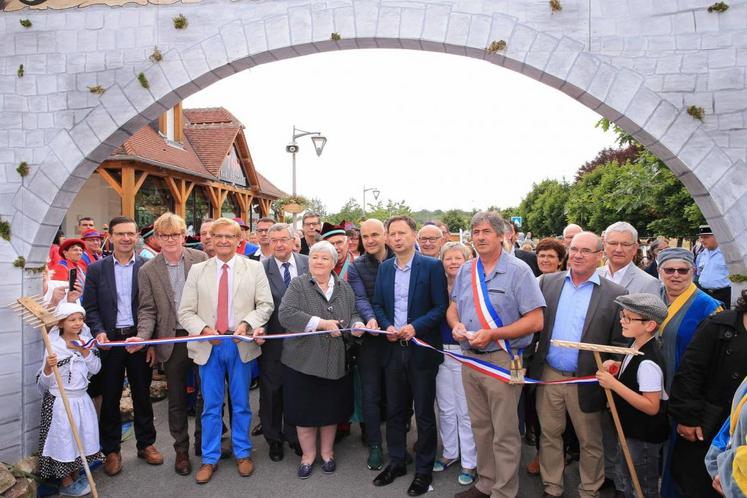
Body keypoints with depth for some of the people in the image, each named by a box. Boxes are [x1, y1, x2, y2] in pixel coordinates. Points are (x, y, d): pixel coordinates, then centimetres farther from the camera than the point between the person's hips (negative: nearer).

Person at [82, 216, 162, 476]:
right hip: (110, 341, 0)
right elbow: (90, 307, 2)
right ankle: (111, 450, 25)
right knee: (110, 398, 10)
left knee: (142, 394, 12)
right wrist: (99, 332, -14)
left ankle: (146, 444, 27)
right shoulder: (96, 269, 2)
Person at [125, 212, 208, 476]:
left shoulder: (201, 259, -2)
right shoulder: (147, 270, 0)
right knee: (176, 399, 12)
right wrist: (143, 336, -17)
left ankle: (204, 440, 32)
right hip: (172, 341, 0)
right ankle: (181, 449, 29)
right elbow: (147, 310, 0)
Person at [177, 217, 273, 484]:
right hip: (208, 345, 1)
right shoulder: (197, 270, 4)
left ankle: (243, 453, 30)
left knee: (241, 404, 13)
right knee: (211, 406, 11)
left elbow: (265, 305, -3)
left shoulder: (254, 268, 1)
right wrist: (204, 329, -17)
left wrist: (247, 323, -20)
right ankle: (210, 458, 26)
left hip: (241, 344, 0)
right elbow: (185, 311, 1)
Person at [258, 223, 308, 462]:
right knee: (271, 390, 13)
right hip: (272, 338, -1)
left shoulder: (308, 264, -2)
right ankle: (273, 439, 33)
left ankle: (294, 437, 36)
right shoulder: (260, 269, -7)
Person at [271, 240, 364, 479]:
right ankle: (308, 454, 29)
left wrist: (357, 324, -10)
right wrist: (321, 323, -21)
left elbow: (353, 314, 14)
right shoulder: (298, 284, -5)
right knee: (305, 410, 8)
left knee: (331, 409, 14)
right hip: (304, 359, -3)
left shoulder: (344, 287, 8)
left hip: (336, 361, 3)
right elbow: (285, 314, -17)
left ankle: (327, 452, 34)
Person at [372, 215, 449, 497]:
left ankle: (424, 470, 24)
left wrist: (415, 327, -21)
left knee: (424, 413, 8)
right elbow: (377, 304, 11)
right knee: (394, 410, 15)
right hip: (392, 349, 5)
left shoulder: (432, 266, -8)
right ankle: (396, 463, 32)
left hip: (422, 349, -4)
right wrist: (387, 326, -7)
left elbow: (441, 306, -10)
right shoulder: (384, 268, 7)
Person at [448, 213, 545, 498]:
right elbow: (453, 308, 16)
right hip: (470, 357, 6)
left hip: (502, 359, -6)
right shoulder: (465, 271, 8)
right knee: (480, 427, 18)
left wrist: (492, 334, -22)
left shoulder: (518, 271, -10)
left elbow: (535, 321, -15)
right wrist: (456, 325, -8)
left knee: (504, 434, 4)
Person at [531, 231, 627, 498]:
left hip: (586, 381, -2)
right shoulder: (548, 282, 3)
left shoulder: (615, 294, -5)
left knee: (590, 442, 14)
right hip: (548, 375, 2)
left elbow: (619, 344, -4)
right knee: (549, 435, 16)